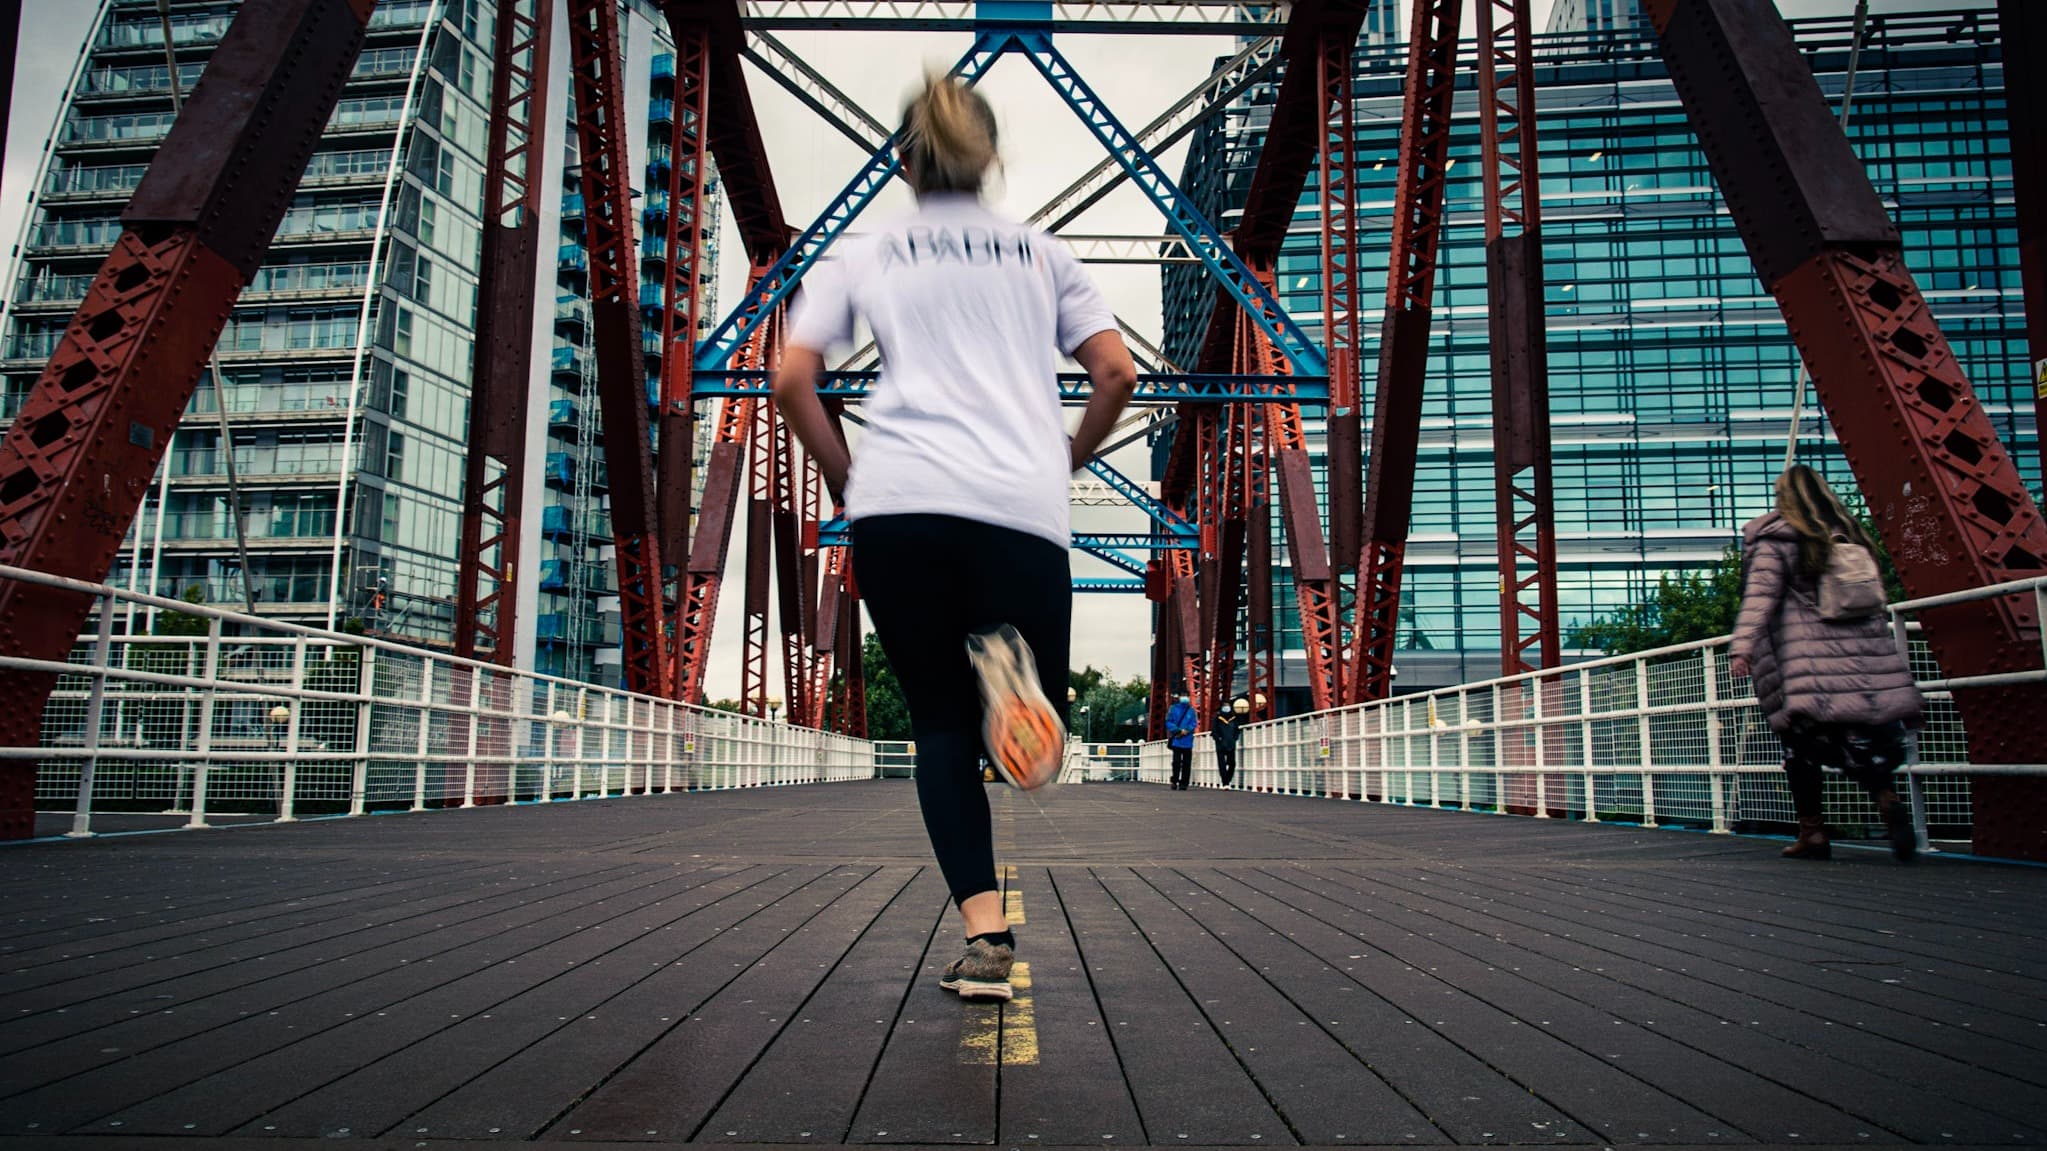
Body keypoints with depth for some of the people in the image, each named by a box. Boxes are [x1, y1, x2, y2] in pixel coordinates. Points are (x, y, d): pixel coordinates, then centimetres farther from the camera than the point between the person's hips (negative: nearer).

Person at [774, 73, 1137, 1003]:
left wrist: (845, 478, 19)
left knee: (941, 723, 9)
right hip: (1023, 508, 0)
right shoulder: (1041, 253, 19)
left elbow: (792, 380, 7)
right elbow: (1117, 373, 11)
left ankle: (984, 936, -3)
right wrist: (1067, 461, 24)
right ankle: (1008, 663, -26)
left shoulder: (861, 256, 16)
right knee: (1033, 741, 10)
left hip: (897, 505, 0)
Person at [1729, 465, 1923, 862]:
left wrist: (1744, 646, -16)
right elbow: (1877, 599, 20)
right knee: (1863, 741, 7)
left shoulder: (1775, 542, -2)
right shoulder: (1852, 537, 15)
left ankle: (1813, 832, 4)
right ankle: (1887, 796, -20)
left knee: (1803, 747, 4)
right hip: (1866, 663, 4)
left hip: (1807, 668, -4)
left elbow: (1760, 598, -12)